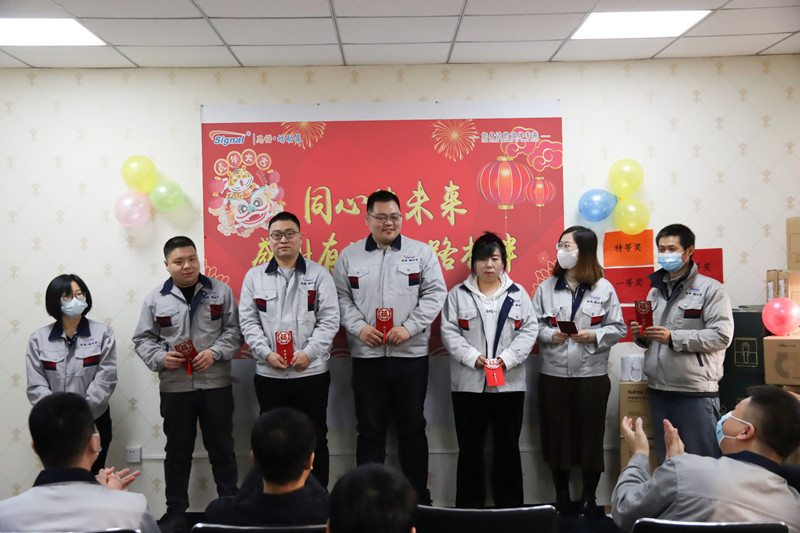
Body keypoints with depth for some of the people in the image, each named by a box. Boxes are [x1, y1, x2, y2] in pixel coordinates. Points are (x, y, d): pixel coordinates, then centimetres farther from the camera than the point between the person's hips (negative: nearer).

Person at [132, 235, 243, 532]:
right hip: (175, 388, 1)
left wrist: (215, 353, -14)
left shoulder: (220, 291, 0)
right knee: (178, 451, 12)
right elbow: (143, 340, 6)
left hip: (216, 385, -1)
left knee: (222, 448, 9)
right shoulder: (156, 299, 1)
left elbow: (234, 330, 1)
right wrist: (160, 358, -11)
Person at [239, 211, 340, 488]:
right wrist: (266, 353, -9)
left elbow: (329, 319, -2)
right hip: (269, 374, 2)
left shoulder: (319, 274, 2)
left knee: (315, 440, 7)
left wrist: (309, 352, -13)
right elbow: (248, 321, 5)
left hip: (312, 372, -1)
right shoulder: (254, 276, 8)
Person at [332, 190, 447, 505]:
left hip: (411, 354, 0)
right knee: (369, 429, 8)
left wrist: (410, 327, -12)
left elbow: (435, 293, -1)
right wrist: (359, 327, -10)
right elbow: (341, 298, 5)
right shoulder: (349, 255, 7)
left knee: (412, 427, 9)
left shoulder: (421, 252, 4)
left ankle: (418, 496, 21)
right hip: (366, 355, 1)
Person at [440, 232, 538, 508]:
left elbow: (528, 330, 1)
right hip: (468, 384, -1)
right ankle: (468, 507, 18)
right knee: (469, 449, 7)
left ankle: (510, 507, 20)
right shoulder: (458, 294, 5)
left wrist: (508, 358, -13)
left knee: (508, 447, 9)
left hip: (509, 384, 1)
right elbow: (449, 332, -1)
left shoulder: (518, 294, 8)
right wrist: (473, 357, -15)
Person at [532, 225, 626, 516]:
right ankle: (562, 496, 25)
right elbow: (534, 324, 4)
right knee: (556, 434, 8)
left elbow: (619, 328, 1)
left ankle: (589, 498, 22)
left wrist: (595, 335, -15)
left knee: (591, 435, 5)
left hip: (592, 374, -1)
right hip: (553, 374, 2)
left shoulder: (603, 288, -1)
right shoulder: (546, 287, 4)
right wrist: (549, 334, -14)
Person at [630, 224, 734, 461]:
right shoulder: (655, 291, 16)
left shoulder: (709, 288, -4)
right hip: (658, 389, 6)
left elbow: (722, 335, -15)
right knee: (666, 460, 15)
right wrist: (641, 335, 2)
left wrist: (673, 338, -19)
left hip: (696, 391, -6)